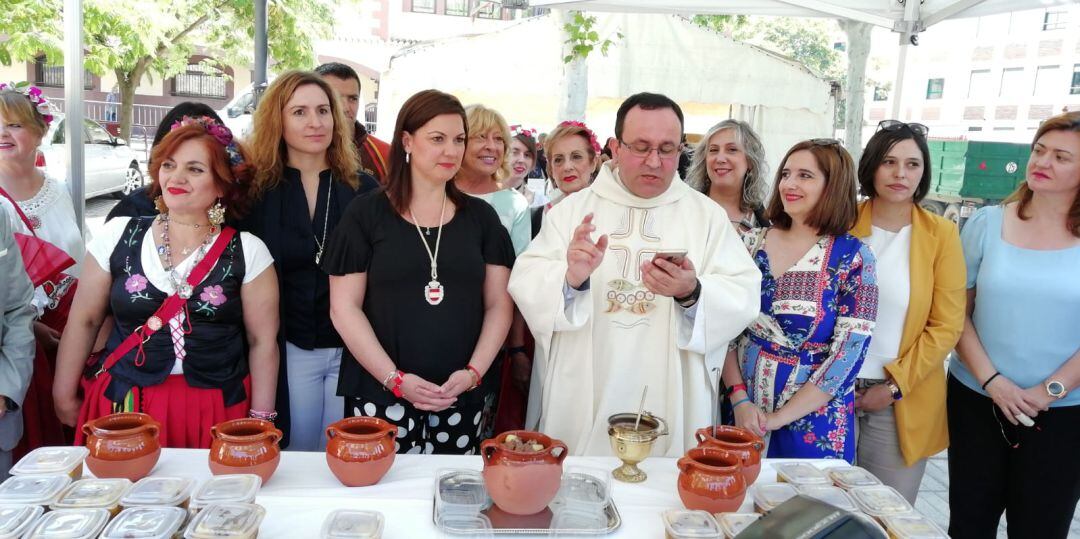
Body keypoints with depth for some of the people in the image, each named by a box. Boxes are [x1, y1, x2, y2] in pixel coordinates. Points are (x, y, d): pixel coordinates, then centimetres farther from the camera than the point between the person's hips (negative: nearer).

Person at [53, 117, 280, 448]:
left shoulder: (248, 251, -4)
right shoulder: (118, 235, 2)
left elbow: (262, 341, -1)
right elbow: (84, 321, 8)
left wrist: (260, 419, -2)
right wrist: (64, 396, 10)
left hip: (216, 413, -1)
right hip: (122, 407, 2)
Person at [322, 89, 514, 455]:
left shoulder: (481, 217, 8)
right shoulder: (366, 214, 0)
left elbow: (499, 305, 7)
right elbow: (344, 307, -3)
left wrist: (474, 372, -6)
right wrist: (395, 378, -10)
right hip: (381, 397, -2)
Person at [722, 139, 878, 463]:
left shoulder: (853, 257, -8)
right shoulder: (753, 242, 1)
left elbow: (849, 354, -12)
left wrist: (778, 417, -14)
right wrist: (739, 398, -9)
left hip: (812, 423, -3)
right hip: (742, 414, 3)